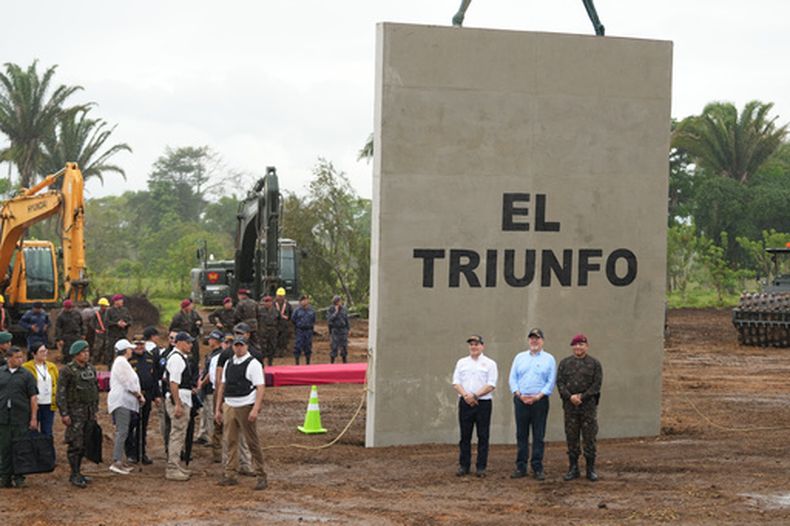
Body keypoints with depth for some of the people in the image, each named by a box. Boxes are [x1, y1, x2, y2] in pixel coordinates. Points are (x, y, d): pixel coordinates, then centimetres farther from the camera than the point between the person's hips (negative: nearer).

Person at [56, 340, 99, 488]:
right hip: (75, 412, -7)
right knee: (75, 444, -7)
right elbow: (61, 393, -12)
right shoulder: (67, 370, -10)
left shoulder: (91, 369, 12)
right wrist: (64, 413, -16)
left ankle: (77, 473, 18)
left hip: (89, 412, 7)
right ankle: (74, 475, -2)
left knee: (84, 444, 10)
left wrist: (95, 409, 17)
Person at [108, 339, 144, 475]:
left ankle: (119, 461, 12)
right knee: (122, 432, -14)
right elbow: (129, 384, -15)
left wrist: (138, 394, 7)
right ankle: (116, 462, -17)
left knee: (122, 432, 10)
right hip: (121, 401, -11)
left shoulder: (121, 362, 21)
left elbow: (130, 381, 20)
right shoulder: (121, 362, -12)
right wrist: (139, 395, -4)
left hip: (123, 401, 11)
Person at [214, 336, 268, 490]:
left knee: (252, 443, -2)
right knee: (230, 442, 7)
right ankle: (230, 475, 12)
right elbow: (222, 387, 18)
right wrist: (218, 408, 14)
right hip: (229, 407, 6)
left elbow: (260, 388, -11)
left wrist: (255, 410, -20)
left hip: (245, 408, -6)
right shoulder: (228, 364, 13)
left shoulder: (253, 364, -6)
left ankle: (261, 476, 4)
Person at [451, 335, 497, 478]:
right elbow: (456, 383, 5)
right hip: (465, 403, 2)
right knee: (465, 436, 5)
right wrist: (466, 395, -12)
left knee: (483, 436, 0)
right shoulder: (462, 362, 12)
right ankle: (463, 466, 10)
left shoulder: (489, 364, 3)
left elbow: (491, 385, -6)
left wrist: (475, 395, -15)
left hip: (483, 403, -2)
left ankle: (481, 467, 4)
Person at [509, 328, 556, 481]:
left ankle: (537, 468, 3)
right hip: (521, 401, 2)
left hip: (540, 401, -2)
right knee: (521, 435, 4)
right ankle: (521, 467, 9)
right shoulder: (520, 357, 12)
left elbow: (551, 381, -1)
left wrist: (538, 396, -12)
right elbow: (513, 378, 8)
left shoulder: (549, 359, 5)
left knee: (539, 436, -1)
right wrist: (519, 394, -7)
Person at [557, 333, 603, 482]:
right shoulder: (565, 363, 9)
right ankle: (573, 468, 12)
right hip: (570, 406, 2)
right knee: (571, 438, 5)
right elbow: (560, 382, 2)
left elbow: (597, 385, -4)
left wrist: (582, 397, -13)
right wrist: (570, 397, -13)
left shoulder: (594, 364, 3)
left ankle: (591, 469, 6)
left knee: (589, 438, -1)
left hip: (588, 405, -2)